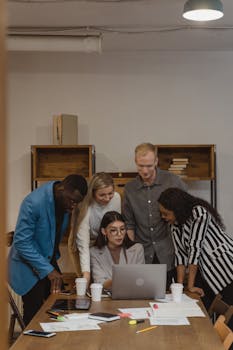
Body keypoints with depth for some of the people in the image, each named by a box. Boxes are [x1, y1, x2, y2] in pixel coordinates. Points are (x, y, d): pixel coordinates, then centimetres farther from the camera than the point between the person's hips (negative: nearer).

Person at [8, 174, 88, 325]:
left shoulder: (66, 201, -4)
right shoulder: (34, 202, -27)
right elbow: (22, 242, -24)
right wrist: (47, 270, -25)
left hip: (49, 261, 7)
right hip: (28, 266, -6)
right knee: (34, 317, -2)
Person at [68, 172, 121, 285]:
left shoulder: (116, 197, -21)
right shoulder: (86, 209, -35)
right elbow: (83, 244, -37)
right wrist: (86, 273, -45)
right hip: (89, 247, -4)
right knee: (87, 282, 0)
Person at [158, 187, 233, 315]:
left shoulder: (199, 212, -18)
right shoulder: (175, 223, 4)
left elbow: (195, 247, -20)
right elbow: (181, 253, 1)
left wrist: (190, 285, -18)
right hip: (205, 273, 7)